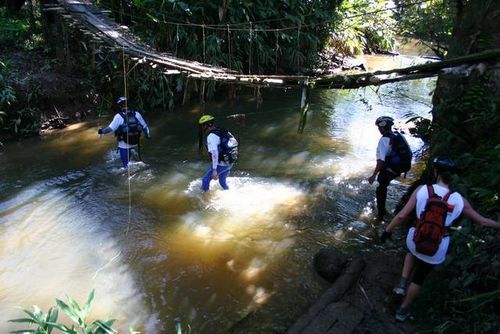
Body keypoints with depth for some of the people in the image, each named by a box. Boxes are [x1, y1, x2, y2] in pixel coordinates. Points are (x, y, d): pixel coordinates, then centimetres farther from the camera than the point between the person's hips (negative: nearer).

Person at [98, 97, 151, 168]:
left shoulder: (119, 116, -12)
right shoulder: (136, 114, -2)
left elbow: (111, 128, -16)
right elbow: (144, 126, 6)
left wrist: (102, 131, -3)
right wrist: (148, 134, 20)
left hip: (124, 145, -4)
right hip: (135, 144, 4)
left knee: (126, 164, 11)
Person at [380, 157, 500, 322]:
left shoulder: (422, 190, -14)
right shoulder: (459, 200, -9)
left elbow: (401, 215, -15)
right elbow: (482, 221, 5)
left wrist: (388, 230, -1)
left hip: (416, 241, 0)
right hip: (436, 251, 0)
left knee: (412, 253, 38)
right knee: (419, 278, 23)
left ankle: (402, 284, 25)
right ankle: (403, 310, 37)